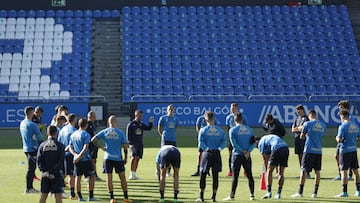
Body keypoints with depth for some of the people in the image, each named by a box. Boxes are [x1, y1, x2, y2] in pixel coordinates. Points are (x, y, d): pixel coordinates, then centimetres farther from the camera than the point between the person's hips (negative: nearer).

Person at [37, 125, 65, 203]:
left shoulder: (42, 145, 1)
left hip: (45, 174, 3)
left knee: (43, 195, 9)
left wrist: (44, 171, -8)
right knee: (58, 195, -1)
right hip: (57, 174, -3)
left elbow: (39, 160, -4)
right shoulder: (59, 145, -6)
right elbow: (61, 162, -12)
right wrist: (53, 171, -12)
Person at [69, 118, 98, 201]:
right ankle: (91, 196, 4)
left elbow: (70, 148, 7)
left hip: (77, 160, 6)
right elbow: (85, 148, -20)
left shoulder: (73, 135, 10)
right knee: (92, 176, 5)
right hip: (86, 159, -6)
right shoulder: (86, 134, -10)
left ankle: (79, 197, 10)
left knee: (78, 177, 9)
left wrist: (76, 155, -5)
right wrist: (79, 156, -19)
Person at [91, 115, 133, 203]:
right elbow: (125, 146, -4)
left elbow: (93, 140, -6)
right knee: (122, 177, 9)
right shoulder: (120, 132, -3)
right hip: (118, 158, -1)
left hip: (107, 158, 1)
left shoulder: (104, 132, 0)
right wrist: (125, 158, 6)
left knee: (109, 178, 3)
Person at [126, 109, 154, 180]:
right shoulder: (131, 124, -3)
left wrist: (150, 122, -7)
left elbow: (148, 128, 8)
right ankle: (131, 174, -18)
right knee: (134, 158, -19)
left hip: (140, 144, 6)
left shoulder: (141, 124, 13)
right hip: (133, 144, -6)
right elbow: (128, 135, -6)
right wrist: (130, 144, -14)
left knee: (137, 159, 6)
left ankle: (134, 174, 11)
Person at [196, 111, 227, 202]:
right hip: (217, 154, 2)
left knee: (203, 175, 5)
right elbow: (224, 142, -2)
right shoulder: (220, 130, 7)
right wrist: (219, 148, -10)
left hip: (207, 154, -2)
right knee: (215, 176, 6)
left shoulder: (203, 130, -2)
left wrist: (207, 149, -11)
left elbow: (201, 143, -11)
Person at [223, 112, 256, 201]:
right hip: (247, 156, 3)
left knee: (235, 177, -2)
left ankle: (232, 196, -2)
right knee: (249, 176, 10)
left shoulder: (233, 130, -5)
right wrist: (248, 151, -9)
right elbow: (253, 142, 0)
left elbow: (234, 144, -12)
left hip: (237, 155, -3)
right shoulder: (249, 129, 8)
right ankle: (252, 195, 11)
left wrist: (243, 151, -8)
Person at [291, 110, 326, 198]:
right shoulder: (323, 125, 8)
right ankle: (315, 193, 10)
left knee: (304, 170, -1)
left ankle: (300, 192, -1)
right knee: (317, 171, 8)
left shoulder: (307, 124, -6)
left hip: (309, 150, -4)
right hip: (319, 151, 5)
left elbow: (301, 136, 3)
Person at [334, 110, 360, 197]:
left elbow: (339, 140, -18)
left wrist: (337, 138, 3)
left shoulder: (342, 126, -13)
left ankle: (344, 192, -1)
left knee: (344, 171, -1)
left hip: (345, 151, -6)